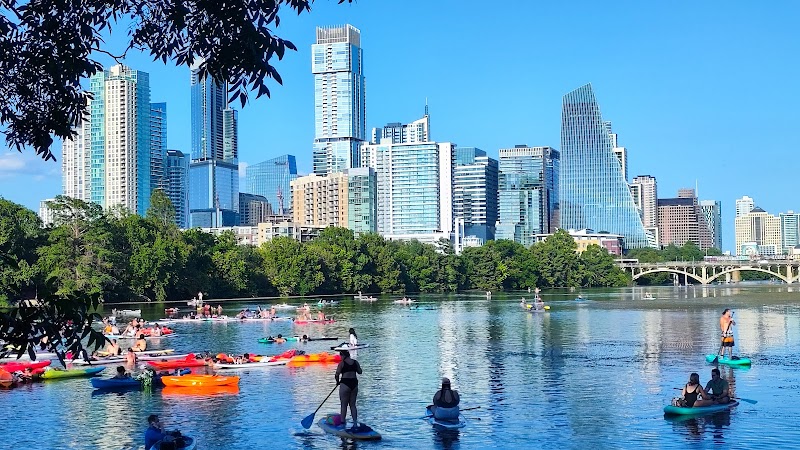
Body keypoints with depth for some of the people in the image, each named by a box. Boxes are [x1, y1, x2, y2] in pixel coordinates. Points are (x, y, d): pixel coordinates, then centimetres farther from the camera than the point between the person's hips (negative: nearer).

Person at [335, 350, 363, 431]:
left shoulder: (342, 363, -9)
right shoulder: (355, 362, 6)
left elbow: (337, 374, -10)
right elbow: (360, 372, 13)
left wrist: (337, 381, 9)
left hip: (345, 384, -5)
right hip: (354, 384, 5)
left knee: (344, 405, 4)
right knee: (353, 405, 11)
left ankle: (343, 423, 4)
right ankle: (355, 424, 9)